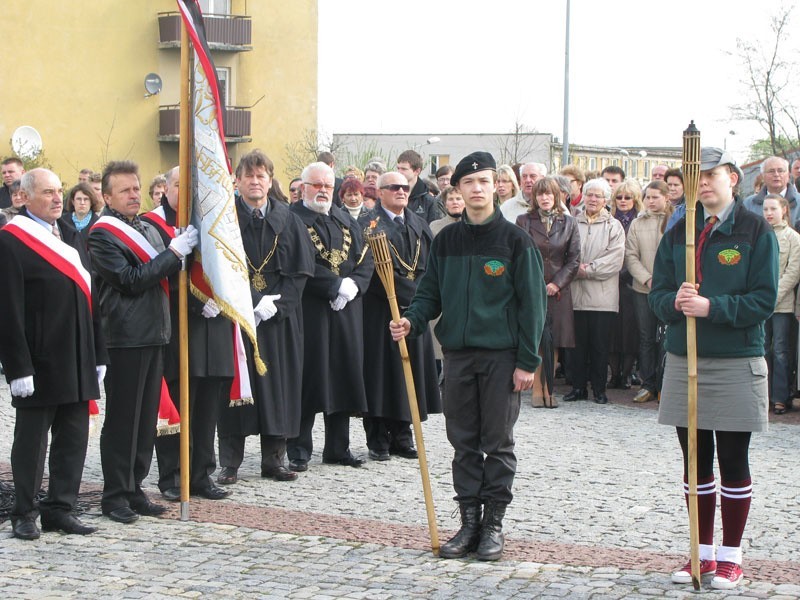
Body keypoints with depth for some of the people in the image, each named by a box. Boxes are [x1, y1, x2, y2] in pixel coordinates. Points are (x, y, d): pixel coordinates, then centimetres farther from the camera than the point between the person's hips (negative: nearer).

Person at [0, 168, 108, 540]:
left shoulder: (71, 237, 14)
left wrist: (98, 355, 13)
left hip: (78, 362, 7)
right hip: (39, 364, -7)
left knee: (73, 439, 10)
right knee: (31, 441, 4)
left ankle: (60, 508, 20)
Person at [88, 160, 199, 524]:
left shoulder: (148, 229, 18)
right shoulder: (102, 234, -7)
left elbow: (164, 274, 25)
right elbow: (130, 280, -16)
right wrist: (174, 252, -16)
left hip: (154, 334, 8)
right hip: (125, 337, -8)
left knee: (146, 419, 10)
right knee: (121, 419, -2)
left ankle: (134, 489, 19)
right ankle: (114, 496, 5)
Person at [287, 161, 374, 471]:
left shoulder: (346, 220, 16)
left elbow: (366, 258, 11)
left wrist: (353, 285, -8)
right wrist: (336, 285, -17)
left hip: (346, 311, 6)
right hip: (308, 310, -6)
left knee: (344, 375, 9)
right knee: (308, 376, -4)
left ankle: (338, 448, 19)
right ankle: (298, 451, 3)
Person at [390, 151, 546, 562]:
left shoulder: (515, 240, -4)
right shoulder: (446, 240, 9)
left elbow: (532, 302, -5)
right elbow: (431, 292, 13)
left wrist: (527, 361, -9)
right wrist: (411, 320, -9)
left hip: (501, 355, -4)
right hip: (458, 353, 4)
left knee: (497, 443, 3)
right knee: (464, 442, 7)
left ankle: (493, 524, 11)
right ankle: (469, 522, 15)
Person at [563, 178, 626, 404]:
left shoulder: (614, 227, 6)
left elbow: (615, 259, -6)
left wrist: (588, 269, -11)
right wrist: (576, 269, -11)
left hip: (602, 297, -2)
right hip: (576, 294, 2)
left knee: (600, 344, 1)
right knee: (576, 343, 3)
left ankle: (599, 389, 11)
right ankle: (578, 387, 12)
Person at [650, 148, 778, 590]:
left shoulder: (756, 231, -4)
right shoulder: (678, 234, 10)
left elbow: (765, 300, -10)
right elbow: (657, 293, 8)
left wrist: (711, 306, -20)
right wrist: (675, 302, -15)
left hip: (737, 364, -4)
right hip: (683, 360, 4)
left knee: (733, 462, 4)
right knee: (695, 460, 9)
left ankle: (730, 556, 14)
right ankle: (703, 552, 19)